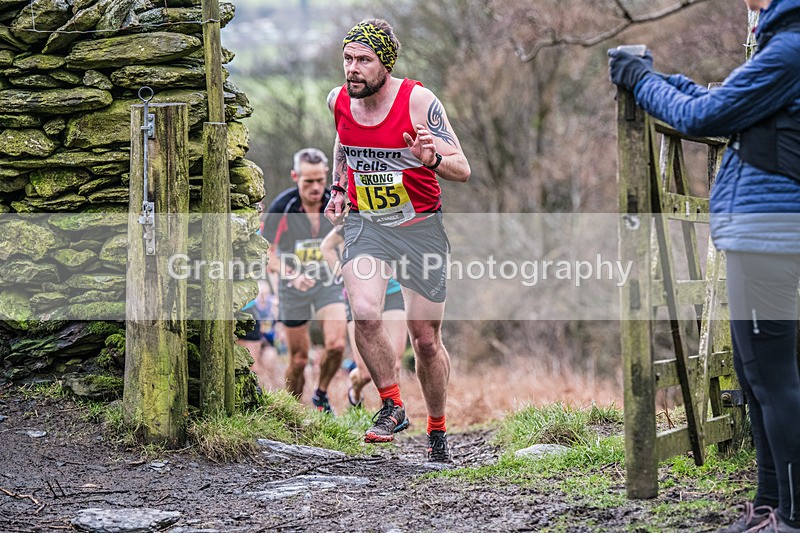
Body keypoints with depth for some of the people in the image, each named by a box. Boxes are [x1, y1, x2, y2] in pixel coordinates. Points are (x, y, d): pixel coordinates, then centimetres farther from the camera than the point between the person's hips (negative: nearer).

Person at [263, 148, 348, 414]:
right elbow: (266, 253, -14)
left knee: (336, 344, -19)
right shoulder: (282, 206, -17)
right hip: (292, 289, -1)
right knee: (299, 359, 3)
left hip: (328, 284, 1)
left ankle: (321, 394, 8)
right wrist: (292, 274, -27)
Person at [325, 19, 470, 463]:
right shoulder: (339, 101, -4)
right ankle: (393, 407, -4)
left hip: (420, 226, -2)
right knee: (365, 313, -24)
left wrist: (433, 159, -33)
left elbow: (463, 170, -14)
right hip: (365, 225, 2)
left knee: (426, 338, 5)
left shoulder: (419, 101, -16)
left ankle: (438, 430, 27)